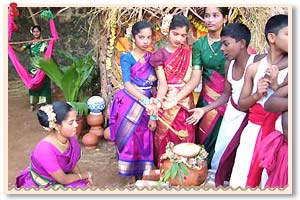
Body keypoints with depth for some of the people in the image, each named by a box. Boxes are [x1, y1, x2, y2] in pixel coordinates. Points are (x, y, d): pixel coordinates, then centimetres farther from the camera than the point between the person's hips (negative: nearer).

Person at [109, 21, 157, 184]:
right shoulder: (126, 58, -5)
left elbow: (156, 86, 2)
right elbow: (127, 84, -17)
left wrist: (153, 114, -4)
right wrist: (146, 101, -30)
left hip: (147, 104, 3)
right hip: (129, 104, -3)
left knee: (144, 141, 7)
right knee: (129, 140, 4)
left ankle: (141, 176, 23)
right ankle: (132, 177, 20)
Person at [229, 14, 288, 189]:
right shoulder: (255, 68, 3)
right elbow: (242, 104, 8)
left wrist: (276, 86, -15)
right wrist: (257, 94, -10)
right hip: (253, 130, 2)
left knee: (269, 181, 7)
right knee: (239, 180, 8)